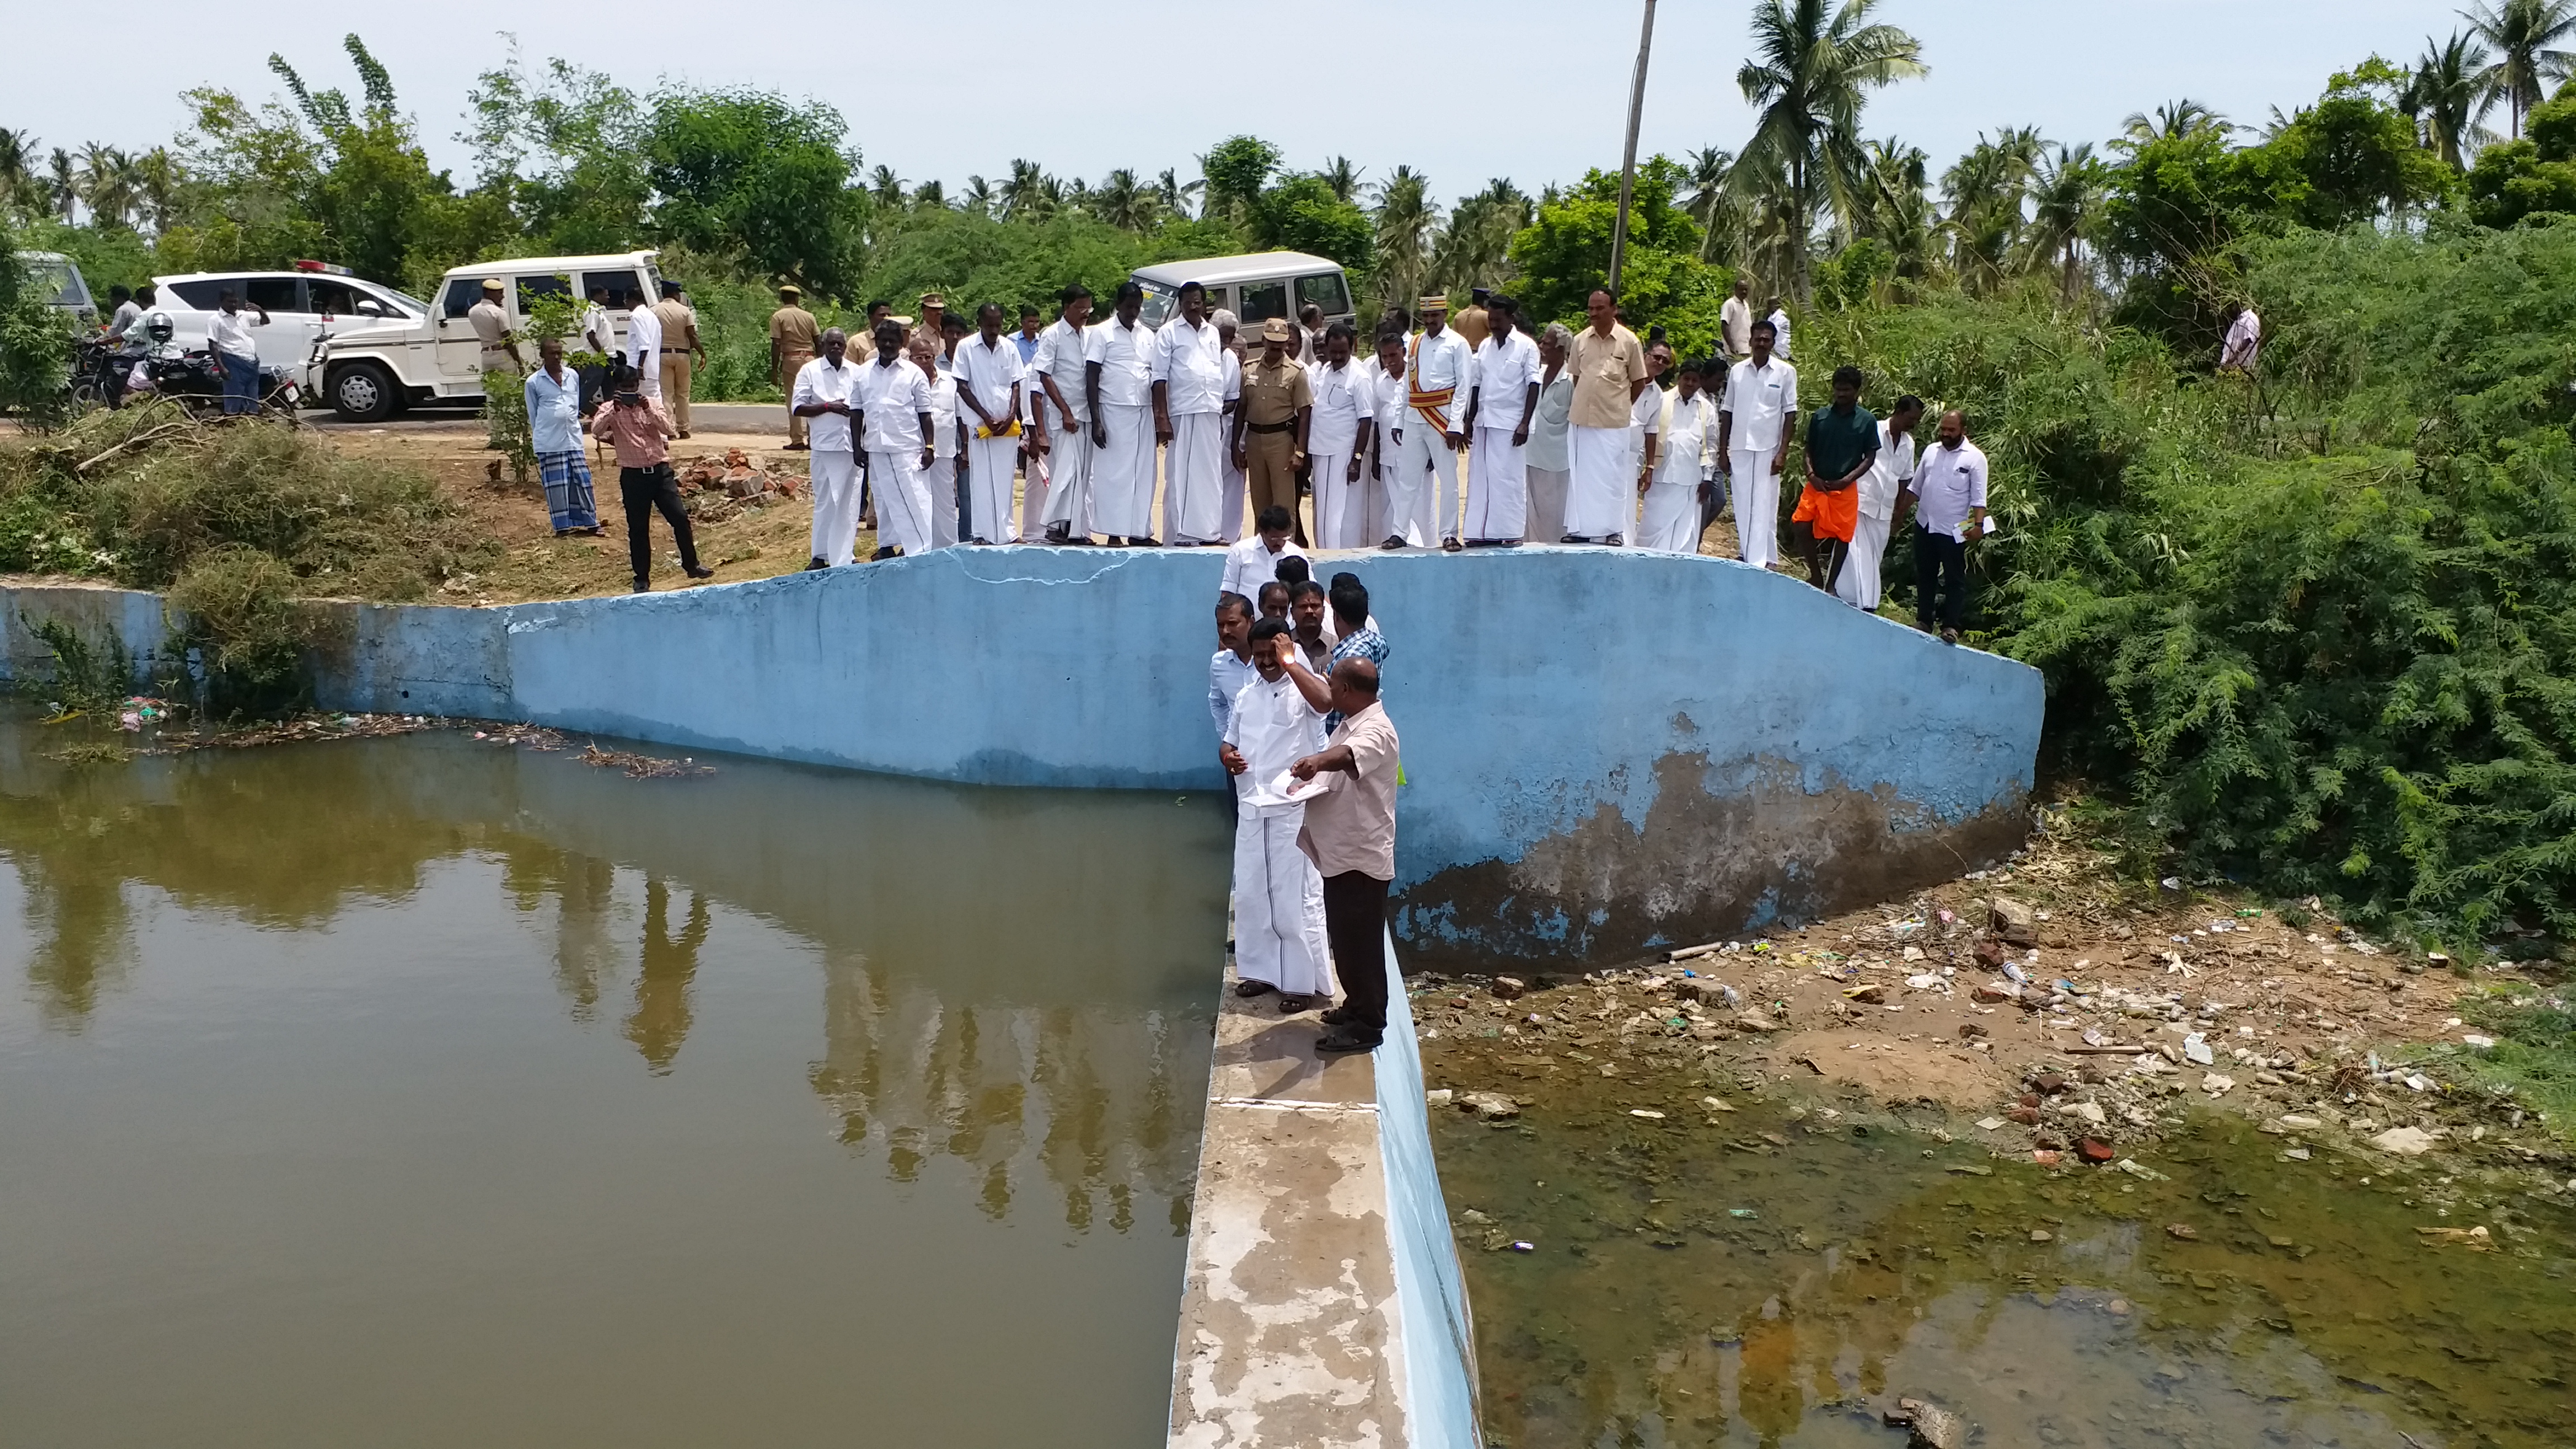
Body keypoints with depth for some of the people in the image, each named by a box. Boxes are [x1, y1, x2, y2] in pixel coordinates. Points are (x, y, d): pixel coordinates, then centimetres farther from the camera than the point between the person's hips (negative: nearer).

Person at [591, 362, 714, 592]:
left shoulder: (653, 403, 6)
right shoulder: (610, 409, 2)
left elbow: (670, 430, -8)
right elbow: (596, 430, -16)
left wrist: (648, 410, -18)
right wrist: (614, 410, -25)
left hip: (660, 471, 1)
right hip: (633, 476, -1)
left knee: (680, 518, 0)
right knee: (638, 529, 4)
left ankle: (691, 565, 16)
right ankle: (642, 578, 14)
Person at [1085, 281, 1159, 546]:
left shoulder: (1148, 335, 14)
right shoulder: (1102, 333, -1)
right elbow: (1092, 377, -4)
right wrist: (1096, 421, -11)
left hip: (1143, 412, 5)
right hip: (1114, 412, -5)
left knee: (1143, 472, 4)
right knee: (1114, 473, -3)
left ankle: (1139, 530, 9)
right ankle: (1114, 532, 0)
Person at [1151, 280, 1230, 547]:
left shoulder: (1213, 334, 17)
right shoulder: (1169, 333, 1)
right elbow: (1160, 378, -5)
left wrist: (1220, 415, 16)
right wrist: (1162, 418, -12)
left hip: (1211, 415, 5)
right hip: (1183, 414, -5)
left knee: (1210, 475, 6)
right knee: (1181, 475, -3)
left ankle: (1207, 531, 13)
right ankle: (1180, 534, 0)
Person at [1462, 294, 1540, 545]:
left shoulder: (1526, 346, -3)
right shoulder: (1484, 346, 13)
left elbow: (1533, 386, -7)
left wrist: (1525, 423, -13)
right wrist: (1469, 420, 12)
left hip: (1510, 424, -6)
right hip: (1484, 422, 6)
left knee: (1509, 479, -4)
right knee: (1480, 478, 4)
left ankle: (1510, 532, 1)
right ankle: (1483, 532, 7)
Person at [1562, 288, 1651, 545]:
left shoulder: (1628, 341, -4)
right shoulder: (1581, 340, 5)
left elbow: (1639, 383, 4)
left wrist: (1619, 406, 6)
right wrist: (1583, 402, 9)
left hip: (1613, 421, -3)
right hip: (1581, 418, 3)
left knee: (1612, 475, 0)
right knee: (1581, 475, 7)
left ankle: (1611, 530, 7)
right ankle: (1580, 528, 14)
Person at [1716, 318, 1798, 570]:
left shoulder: (1785, 372, 0)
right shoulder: (1737, 371, 7)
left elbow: (1790, 413, 0)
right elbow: (1727, 411, 9)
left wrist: (1783, 452, -7)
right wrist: (1722, 450, 6)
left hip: (1768, 449, -3)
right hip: (1739, 447, 3)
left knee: (1764, 507, -5)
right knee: (1742, 505, 7)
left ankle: (1759, 561, -7)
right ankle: (1745, 553, 18)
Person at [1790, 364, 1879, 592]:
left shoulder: (1866, 420, -2)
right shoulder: (1820, 416, 3)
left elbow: (1870, 457, 0)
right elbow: (1809, 449, 9)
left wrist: (1846, 480, -12)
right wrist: (1811, 474, -8)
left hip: (1845, 488, -2)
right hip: (1817, 485, 2)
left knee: (1842, 536, 2)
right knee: (1802, 526, -5)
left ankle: (1830, 584, 17)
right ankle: (1816, 575, 15)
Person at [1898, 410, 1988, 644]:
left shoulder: (1975, 457, -7)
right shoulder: (1931, 451, 9)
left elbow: (1979, 497, -11)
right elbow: (1915, 487, 16)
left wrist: (1979, 524, -21)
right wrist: (1899, 511, 13)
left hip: (1953, 530, -6)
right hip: (1924, 525, 6)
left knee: (1954, 579, -1)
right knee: (1924, 576, 13)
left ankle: (1951, 626, 3)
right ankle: (1923, 621, 22)